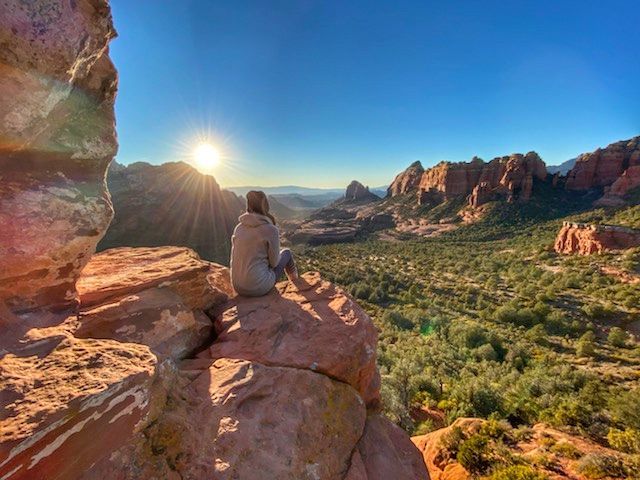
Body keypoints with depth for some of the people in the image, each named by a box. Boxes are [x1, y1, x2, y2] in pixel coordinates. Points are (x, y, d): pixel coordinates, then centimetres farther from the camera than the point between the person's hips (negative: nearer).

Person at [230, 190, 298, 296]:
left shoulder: (238, 228, -1)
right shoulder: (271, 230, -17)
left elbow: (234, 258, 10)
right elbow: (274, 262, -7)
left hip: (237, 287, 5)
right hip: (259, 288, -5)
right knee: (286, 252, 20)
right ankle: (293, 276, 47)